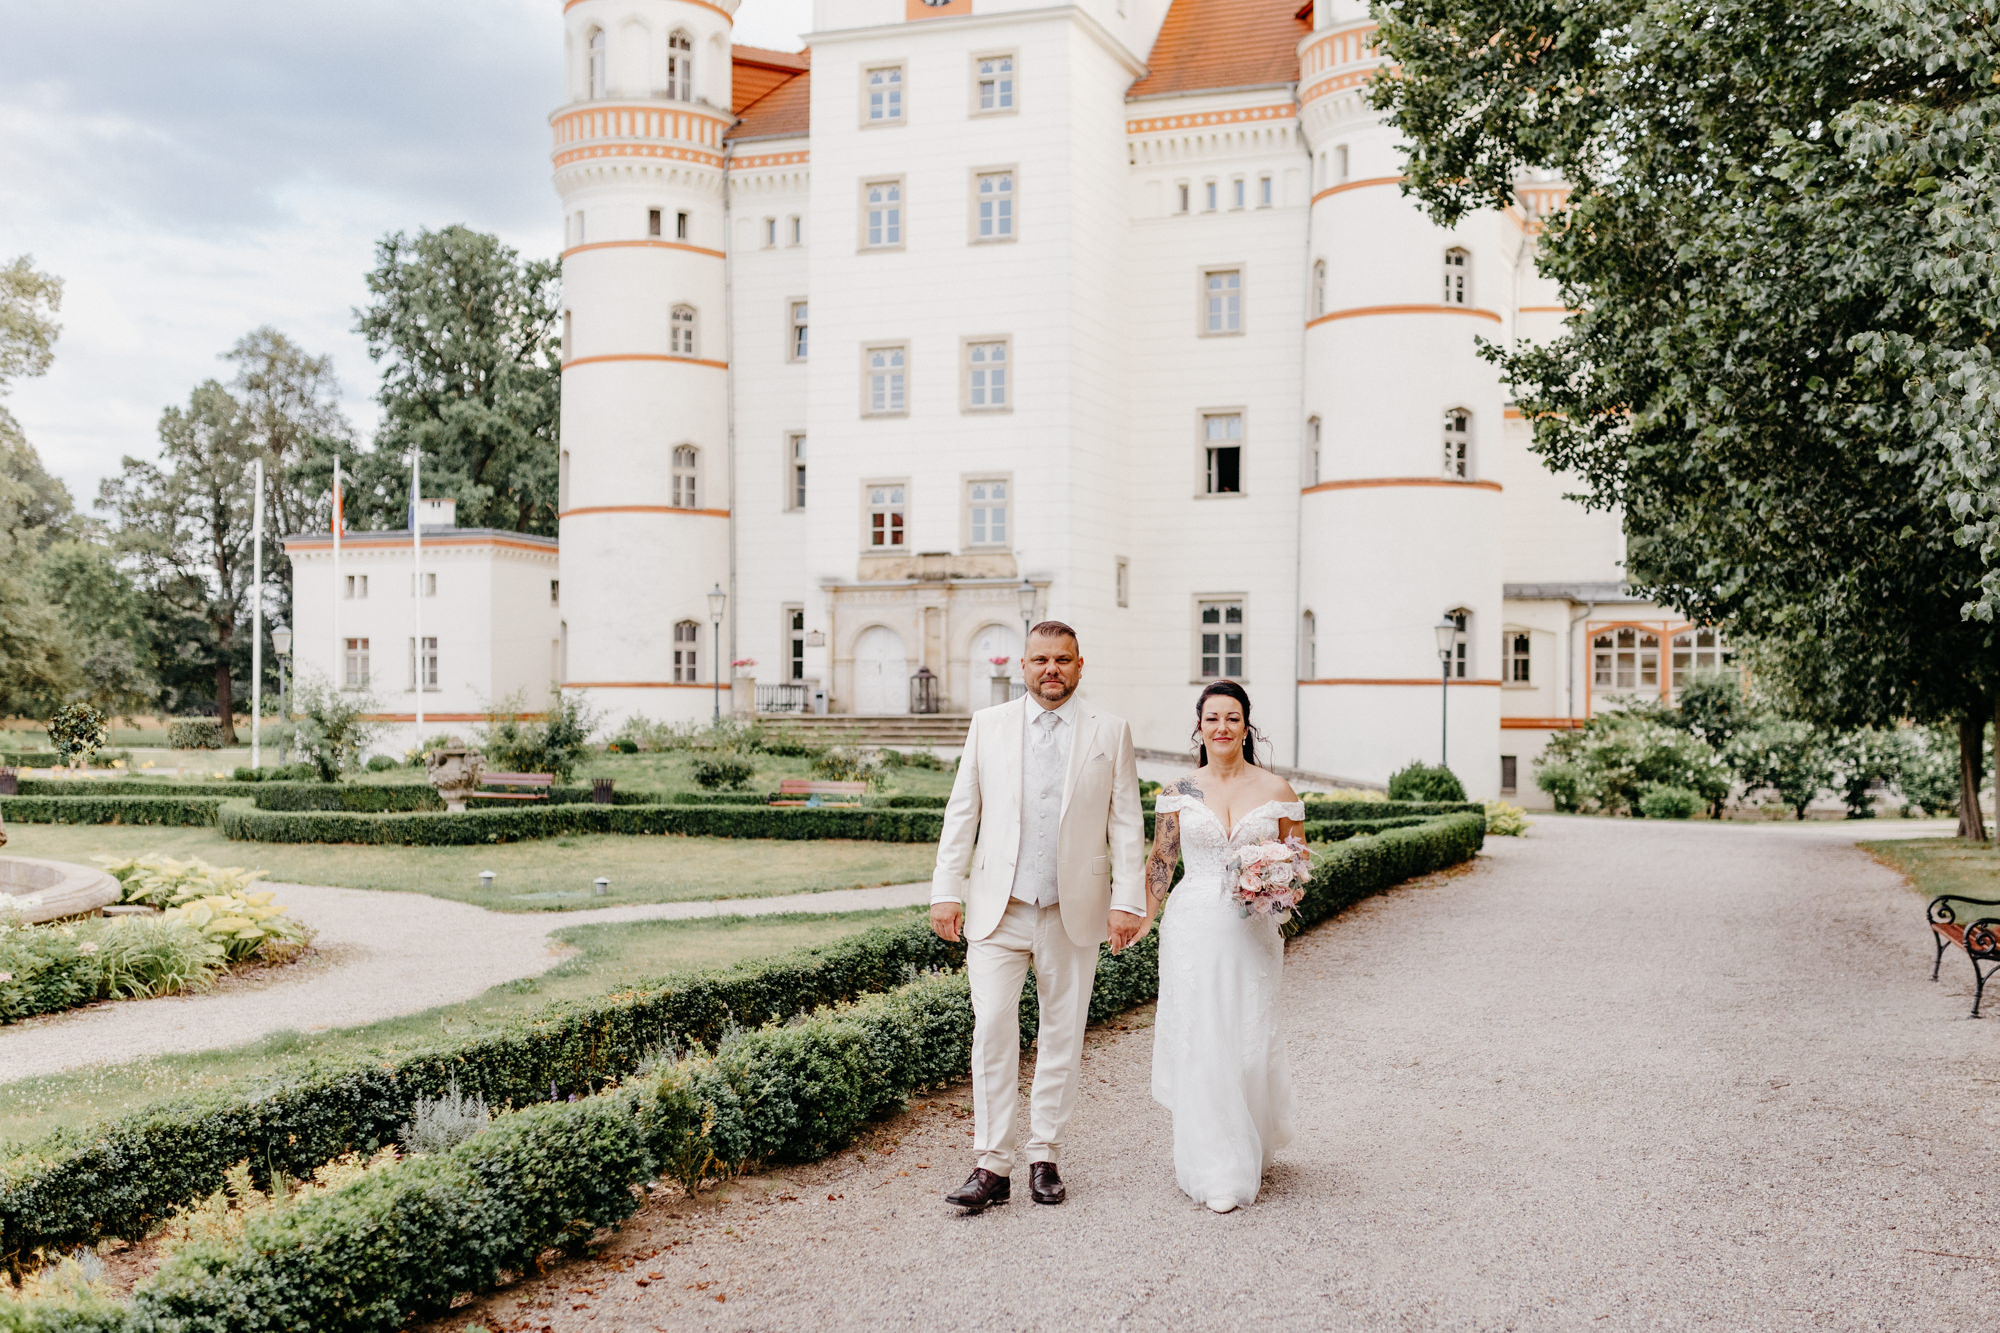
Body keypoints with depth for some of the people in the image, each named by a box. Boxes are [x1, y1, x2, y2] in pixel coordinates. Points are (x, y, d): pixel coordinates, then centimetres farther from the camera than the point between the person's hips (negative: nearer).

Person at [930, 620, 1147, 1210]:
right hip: (998, 909, 0)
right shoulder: (987, 725, 7)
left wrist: (1128, 900, -5)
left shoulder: (1110, 732, 5)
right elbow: (961, 812, 6)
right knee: (992, 1028, -8)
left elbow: (1126, 823, 3)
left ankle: (1045, 1157, 20)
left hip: (1074, 911, 0)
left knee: (1062, 1035, 7)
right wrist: (946, 891, 0)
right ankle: (992, 1166, -2)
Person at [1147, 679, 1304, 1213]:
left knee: (1249, 1041, 2)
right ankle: (1215, 1172, 8)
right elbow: (1160, 864, 8)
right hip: (1192, 927, 0)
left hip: (1252, 930, 0)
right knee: (1198, 1042, -2)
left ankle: (1250, 1150, 28)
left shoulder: (1276, 790, 4)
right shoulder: (1179, 794, 5)